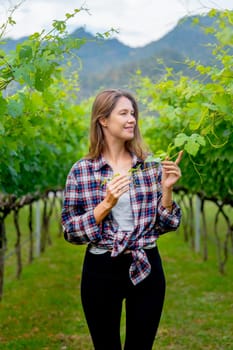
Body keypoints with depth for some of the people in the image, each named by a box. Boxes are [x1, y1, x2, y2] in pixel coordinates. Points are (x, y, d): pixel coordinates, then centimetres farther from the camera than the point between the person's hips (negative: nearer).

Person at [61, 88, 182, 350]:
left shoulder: (151, 165, 1)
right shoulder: (81, 171, -6)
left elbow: (167, 225, 5)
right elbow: (71, 232, -7)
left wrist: (166, 189, -12)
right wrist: (107, 203, -19)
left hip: (146, 268, 2)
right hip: (102, 271, -2)